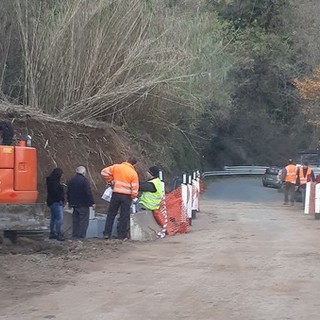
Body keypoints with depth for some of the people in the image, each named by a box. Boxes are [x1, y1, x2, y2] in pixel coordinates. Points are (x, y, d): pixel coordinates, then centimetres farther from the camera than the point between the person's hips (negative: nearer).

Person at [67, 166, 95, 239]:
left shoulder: (71, 181, 11)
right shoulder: (84, 180, -13)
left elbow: (68, 193, 19)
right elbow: (88, 193, -15)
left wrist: (70, 202, 29)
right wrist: (92, 203, -10)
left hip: (74, 204, 7)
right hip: (83, 205, -7)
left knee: (75, 220, 12)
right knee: (83, 221, -4)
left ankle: (75, 235, 12)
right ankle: (82, 235, -8)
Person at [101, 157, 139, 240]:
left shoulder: (116, 167, 0)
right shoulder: (133, 173, -6)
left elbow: (104, 172, -1)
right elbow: (135, 188, -8)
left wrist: (110, 181, 12)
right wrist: (133, 197, 9)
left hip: (116, 194, 2)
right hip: (127, 196, -2)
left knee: (111, 214, 12)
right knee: (124, 216, 7)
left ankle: (107, 233, 11)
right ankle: (121, 235, 9)